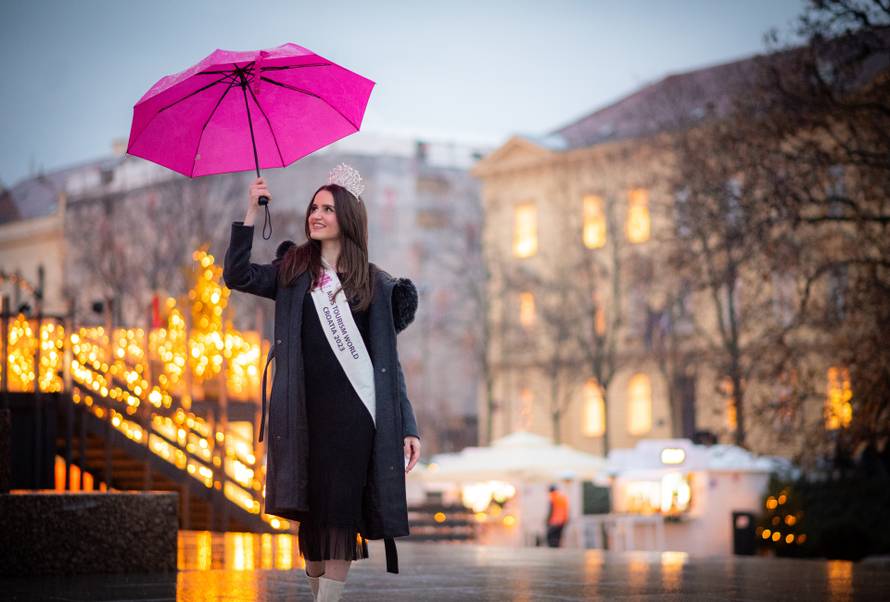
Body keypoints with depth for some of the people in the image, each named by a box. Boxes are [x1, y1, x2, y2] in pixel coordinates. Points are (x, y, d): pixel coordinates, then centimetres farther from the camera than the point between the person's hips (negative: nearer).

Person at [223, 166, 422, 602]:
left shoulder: (375, 284, 6)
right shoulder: (292, 271, 11)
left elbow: (389, 361, 5)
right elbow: (237, 276, -3)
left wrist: (407, 427, 0)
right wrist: (252, 212, -9)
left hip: (353, 409, -2)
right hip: (305, 409, 2)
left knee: (339, 507, -6)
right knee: (308, 508, 4)